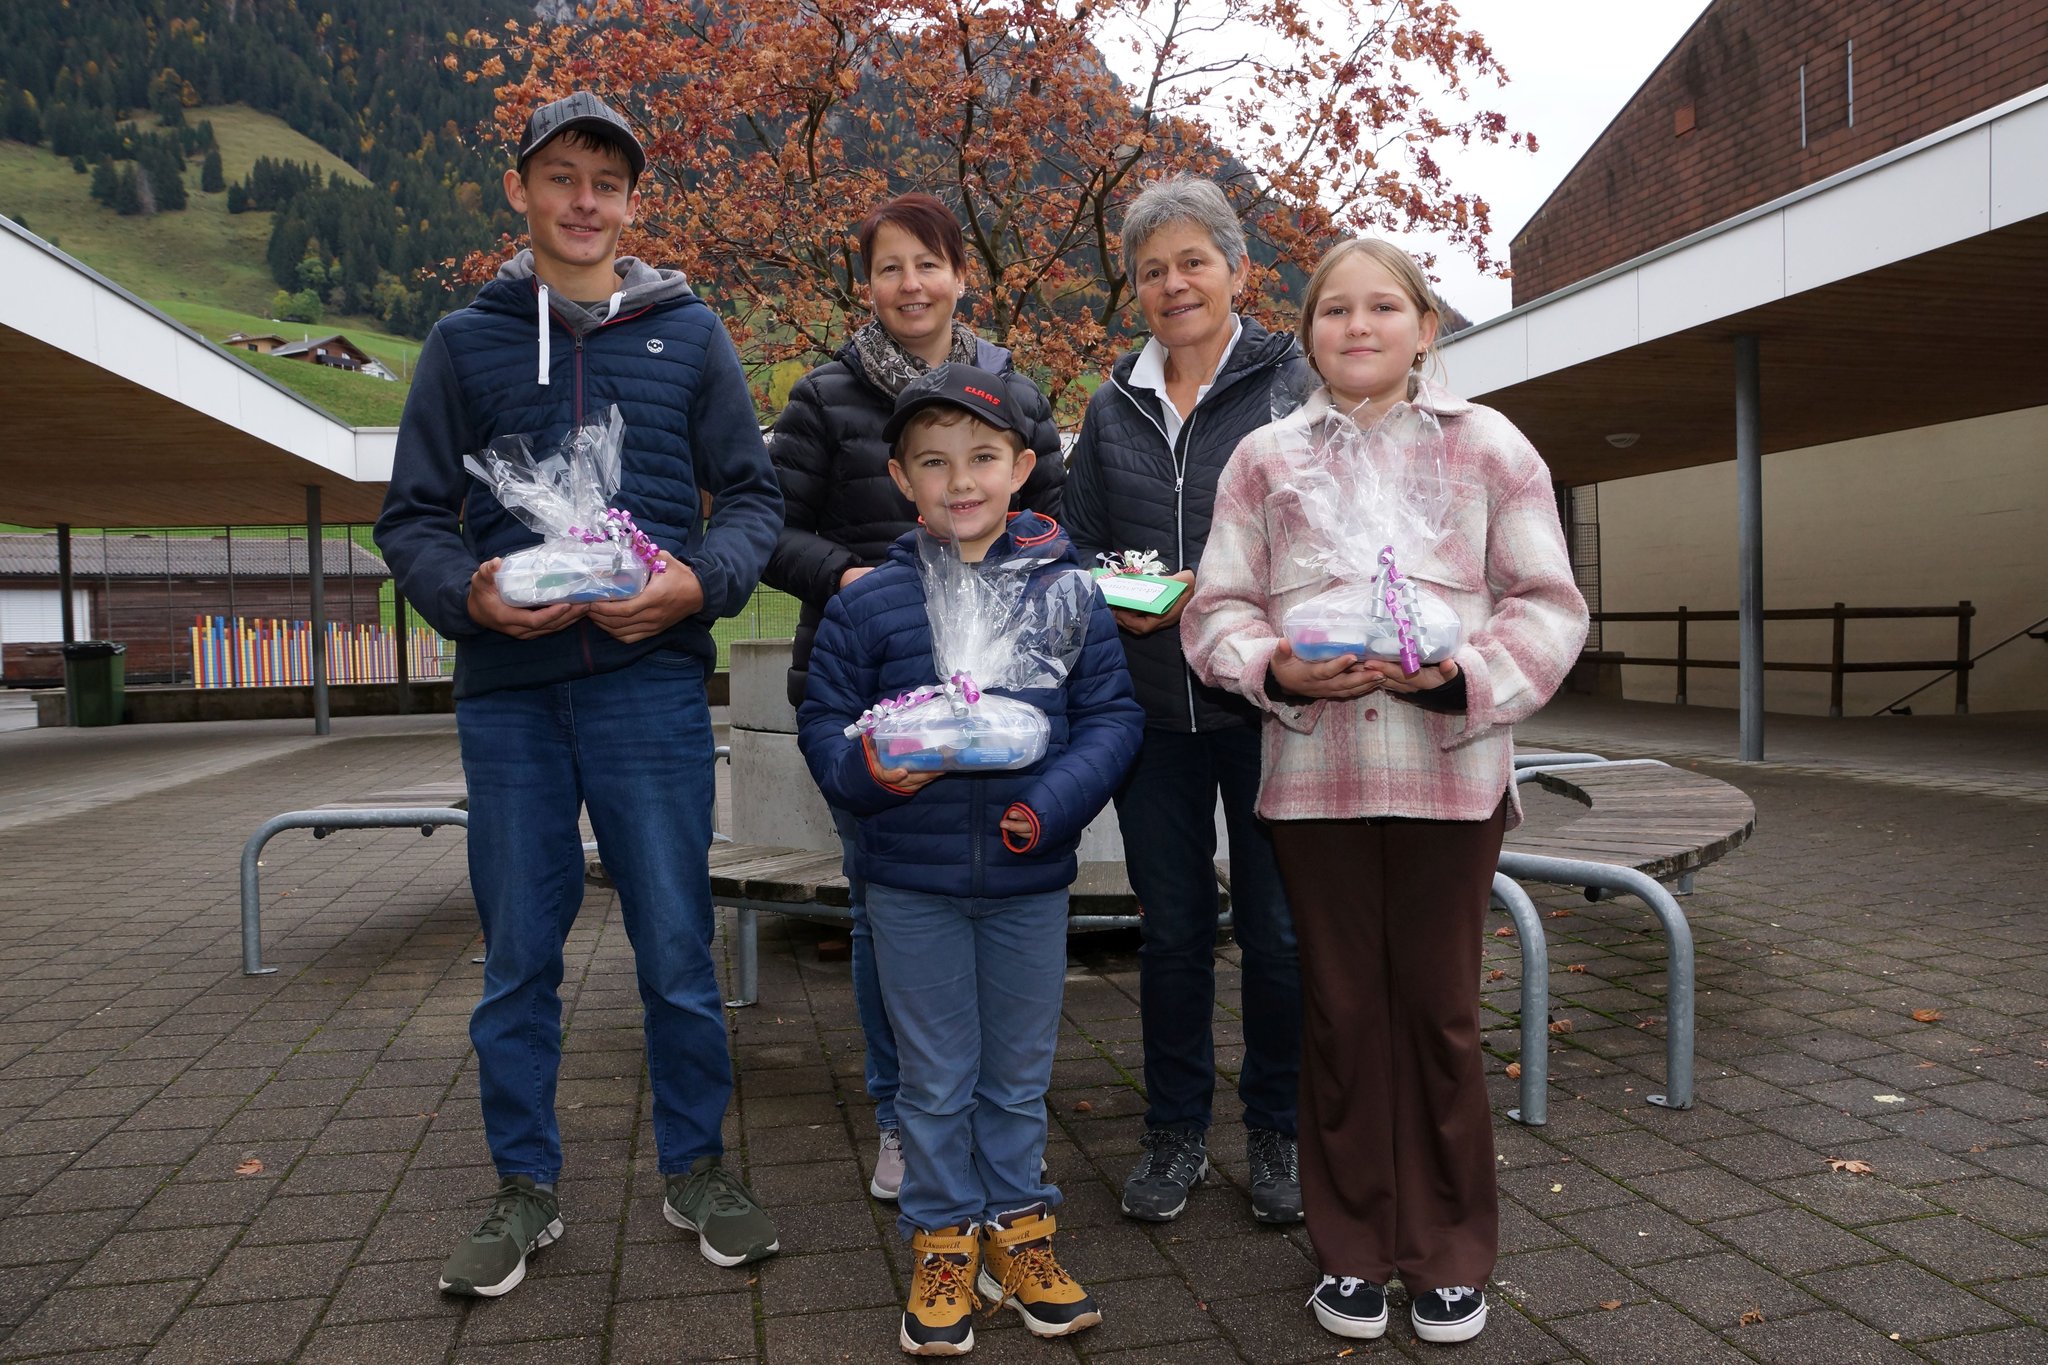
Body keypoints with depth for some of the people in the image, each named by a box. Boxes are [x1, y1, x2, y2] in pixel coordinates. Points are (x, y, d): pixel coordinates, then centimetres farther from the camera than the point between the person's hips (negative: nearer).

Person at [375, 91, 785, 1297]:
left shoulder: (689, 332, 9)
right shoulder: (467, 341, 11)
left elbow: (752, 494, 7)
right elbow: (414, 516, 9)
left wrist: (700, 580, -12)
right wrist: (467, 594, -12)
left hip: (652, 681, -1)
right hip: (508, 693, 1)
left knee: (677, 947, 4)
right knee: (519, 955, 9)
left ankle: (696, 1167, 23)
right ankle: (527, 1189, 25)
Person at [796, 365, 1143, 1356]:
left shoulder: (1068, 592, -3)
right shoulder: (866, 605, -4)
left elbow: (1111, 715, -3)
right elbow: (823, 722, 1)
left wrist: (1054, 802, -17)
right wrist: (867, 770, -20)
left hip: (1030, 875, 1)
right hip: (911, 879, 0)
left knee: (1021, 1068, 16)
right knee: (935, 1076, 12)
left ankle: (1017, 1228, 35)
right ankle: (943, 1240, 30)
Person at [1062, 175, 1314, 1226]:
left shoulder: (1294, 386, 1)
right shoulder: (1112, 409, 13)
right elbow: (1076, 546, 15)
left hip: (1267, 705, -3)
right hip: (1153, 709, 3)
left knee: (1277, 929, 5)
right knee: (1172, 928, 11)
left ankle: (1276, 1130, 25)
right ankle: (1175, 1133, 26)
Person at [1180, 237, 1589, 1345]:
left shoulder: (1486, 445, 6)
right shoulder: (1266, 457, 9)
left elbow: (1546, 605, 4)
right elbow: (1217, 609, 7)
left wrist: (1462, 675, -14)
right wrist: (1277, 670, -13)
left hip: (1450, 766, -1)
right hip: (1313, 770, 1)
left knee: (1438, 1007, 7)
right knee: (1341, 1008, 9)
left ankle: (1449, 1254, 25)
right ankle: (1353, 1246, 26)